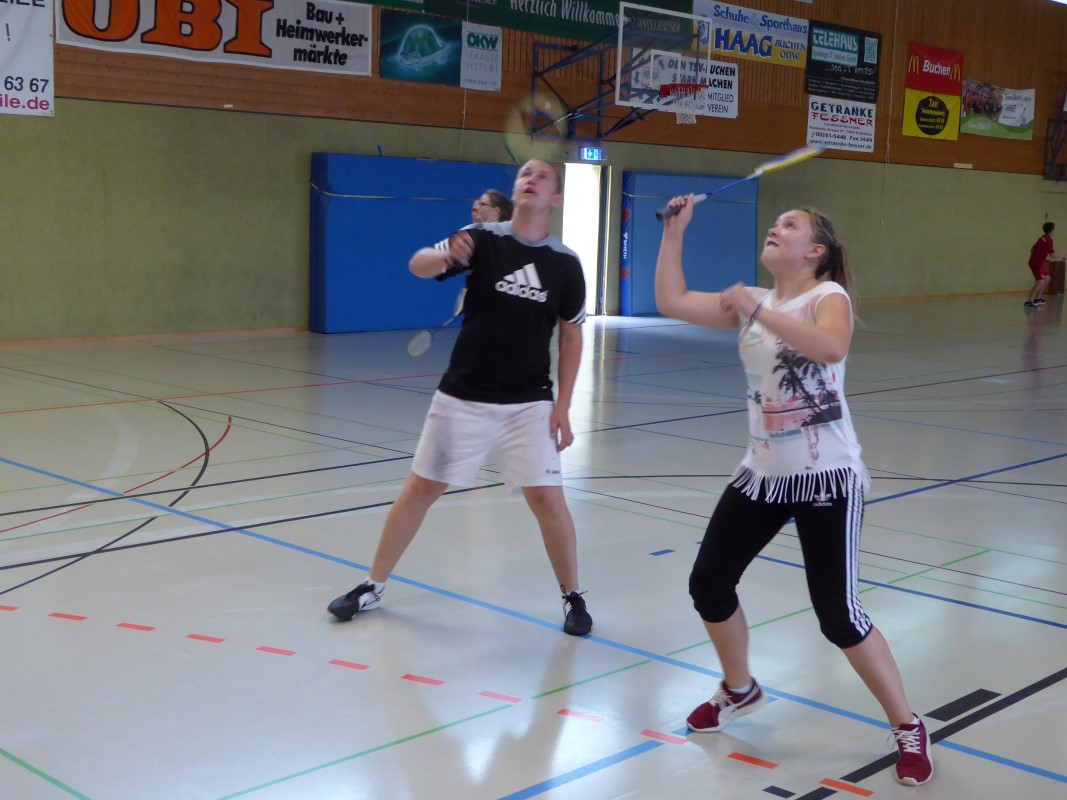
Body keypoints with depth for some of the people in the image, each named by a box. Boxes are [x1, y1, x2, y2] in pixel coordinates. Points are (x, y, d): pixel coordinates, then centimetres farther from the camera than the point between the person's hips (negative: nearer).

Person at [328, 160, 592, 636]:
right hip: (462, 398, 0)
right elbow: (418, 265, -18)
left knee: (547, 499, -7)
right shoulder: (482, 238, -5)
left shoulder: (565, 263, -1)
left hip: (529, 404, 0)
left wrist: (563, 406, -1)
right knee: (420, 489, 6)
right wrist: (447, 257, -42)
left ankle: (572, 597, 16)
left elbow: (571, 337, 6)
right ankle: (373, 586, 22)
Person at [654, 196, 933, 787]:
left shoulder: (828, 294, -10)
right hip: (763, 473, 7)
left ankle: (908, 730, 13)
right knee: (707, 585, 8)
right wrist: (675, 231, -1)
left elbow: (831, 347, -33)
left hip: (826, 476, -7)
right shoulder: (752, 302, 8)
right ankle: (739, 690, 35)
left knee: (838, 616, -7)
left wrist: (759, 310, -29)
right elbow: (672, 301, 2)